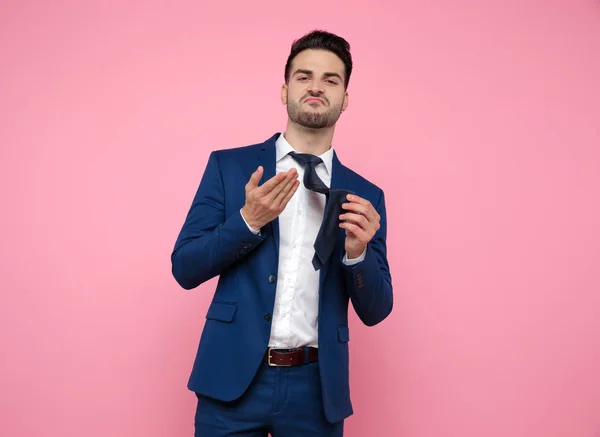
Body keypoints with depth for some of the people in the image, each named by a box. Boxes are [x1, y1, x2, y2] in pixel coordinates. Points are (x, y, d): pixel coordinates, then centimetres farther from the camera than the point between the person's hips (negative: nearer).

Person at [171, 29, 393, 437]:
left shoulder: (365, 195, 3)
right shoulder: (228, 165, 1)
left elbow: (375, 311, 4)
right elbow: (185, 268, -1)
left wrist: (358, 252, -15)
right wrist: (249, 219, -15)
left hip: (316, 389, 1)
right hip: (233, 378, -1)